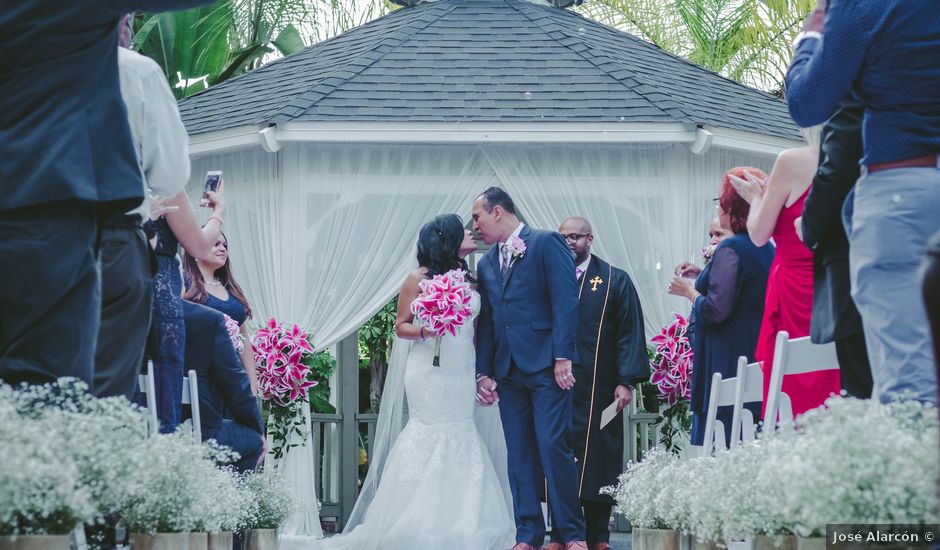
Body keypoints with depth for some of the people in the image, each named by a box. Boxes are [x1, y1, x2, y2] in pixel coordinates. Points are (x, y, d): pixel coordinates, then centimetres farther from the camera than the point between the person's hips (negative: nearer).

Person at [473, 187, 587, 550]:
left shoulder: (547, 244, -2)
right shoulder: (487, 265, 19)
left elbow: (565, 300, -9)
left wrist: (563, 356, -16)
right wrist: (483, 371, 9)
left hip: (546, 367, -6)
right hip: (508, 371, 6)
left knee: (553, 447, -10)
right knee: (520, 454, 5)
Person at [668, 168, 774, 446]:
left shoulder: (730, 250, -12)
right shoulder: (768, 250, 13)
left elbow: (715, 310, -19)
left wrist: (689, 291, -1)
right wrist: (701, 279, 23)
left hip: (728, 365, -9)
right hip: (759, 358, 9)